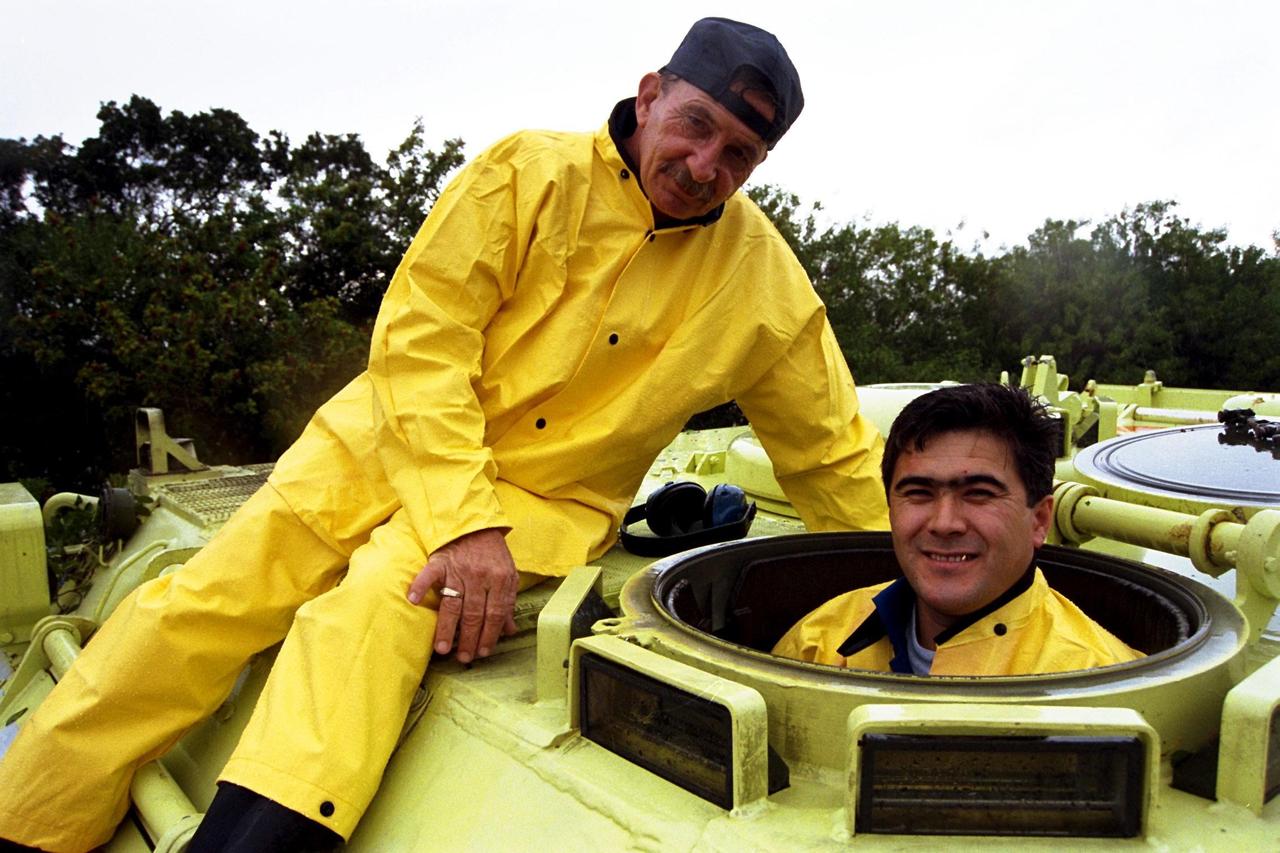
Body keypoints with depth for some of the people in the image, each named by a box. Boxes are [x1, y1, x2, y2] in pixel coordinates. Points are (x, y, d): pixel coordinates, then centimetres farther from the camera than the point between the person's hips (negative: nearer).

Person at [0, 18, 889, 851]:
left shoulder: (765, 281, -2)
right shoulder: (531, 173, -7)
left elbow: (836, 454, 7)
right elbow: (420, 338, -13)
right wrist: (464, 521, -23)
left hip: (550, 498, 0)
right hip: (395, 438, 1)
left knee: (379, 602, -30)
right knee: (200, 606, -8)